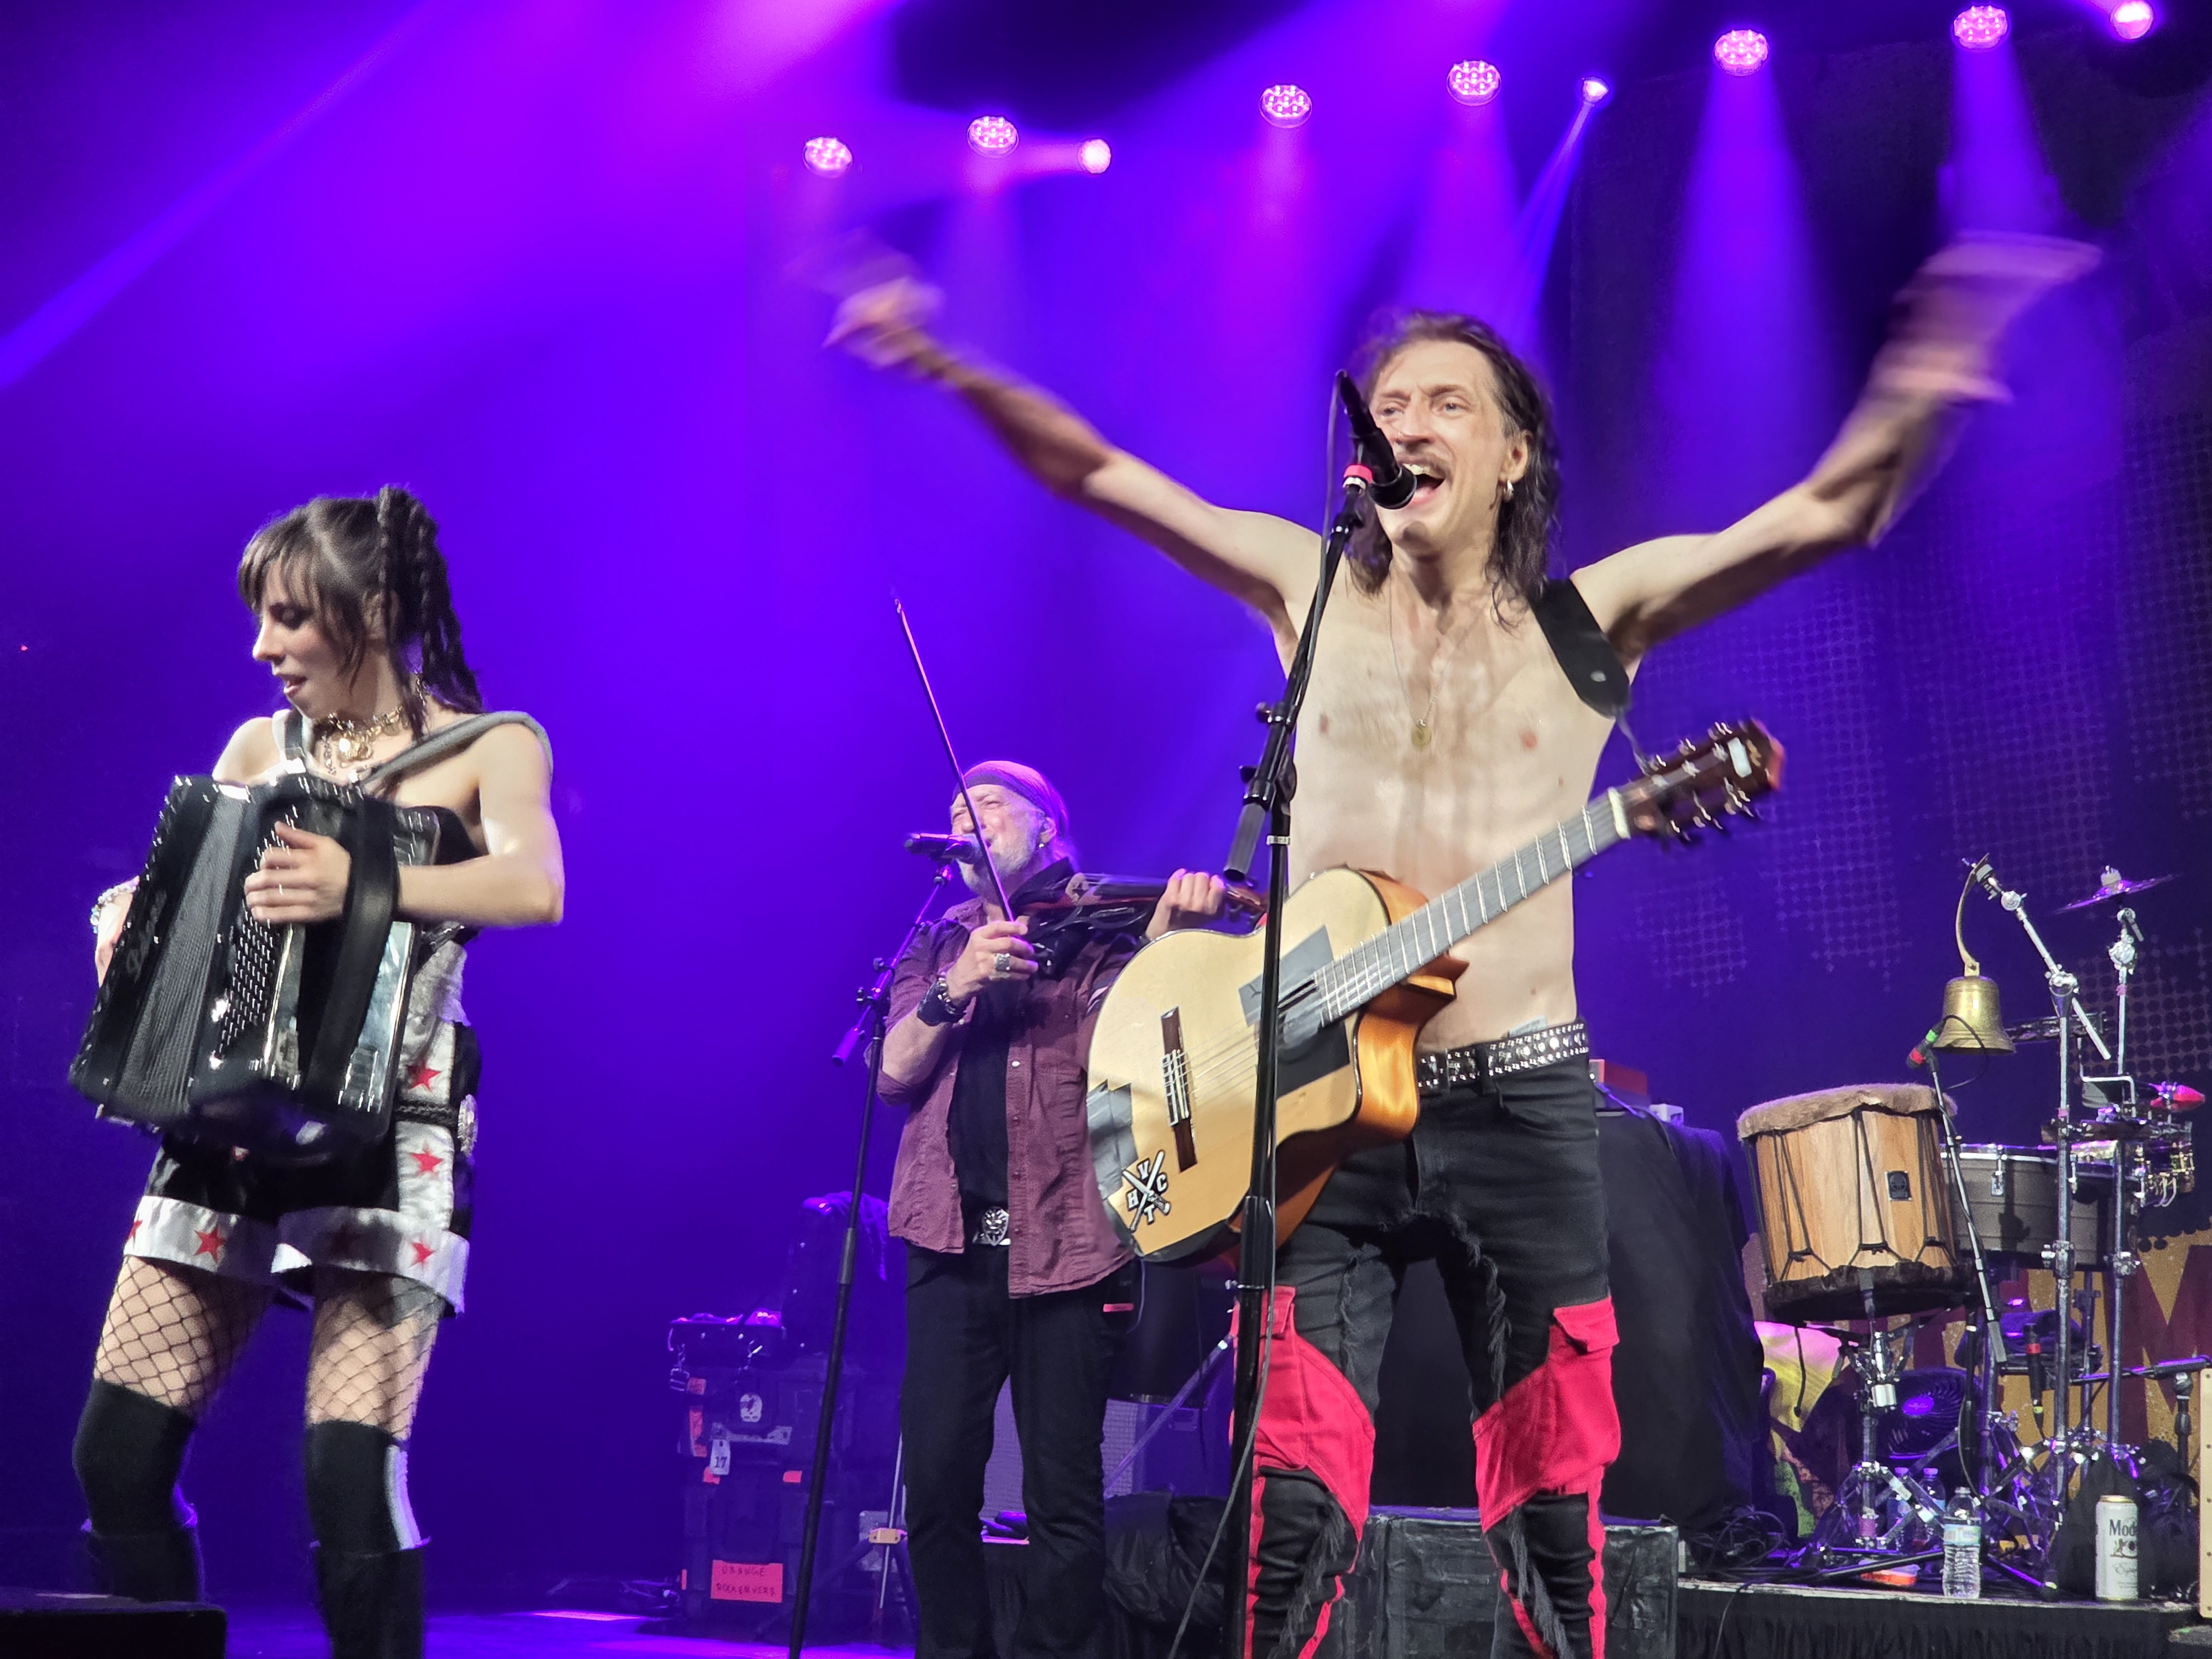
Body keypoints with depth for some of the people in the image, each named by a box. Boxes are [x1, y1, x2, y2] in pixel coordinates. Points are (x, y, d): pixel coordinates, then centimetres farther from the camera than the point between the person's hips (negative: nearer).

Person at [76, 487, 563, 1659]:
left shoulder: (491, 750, 2)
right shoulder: (261, 747, 15)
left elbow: (535, 888, -18)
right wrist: (125, 917, -2)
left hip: (388, 1136, -5)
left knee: (349, 1470, -16)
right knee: (120, 1449, -2)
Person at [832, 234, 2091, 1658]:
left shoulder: (1589, 619, 4)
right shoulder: (1313, 593, 8)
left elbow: (1833, 513, -4)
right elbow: (1098, 475, 5)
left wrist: (1926, 374, -22)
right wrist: (952, 369, -8)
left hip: (1519, 1102, 0)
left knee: (1552, 1524, 3)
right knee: (1295, 1517, -3)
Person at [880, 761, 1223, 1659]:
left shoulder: (1101, 933, 9)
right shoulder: (936, 948, 18)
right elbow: (893, 1073, 5)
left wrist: (1170, 935, -23)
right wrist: (954, 989, -12)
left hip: (1065, 1242, -3)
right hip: (953, 1243, 3)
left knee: (1062, 1495, -4)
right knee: (936, 1479, -3)